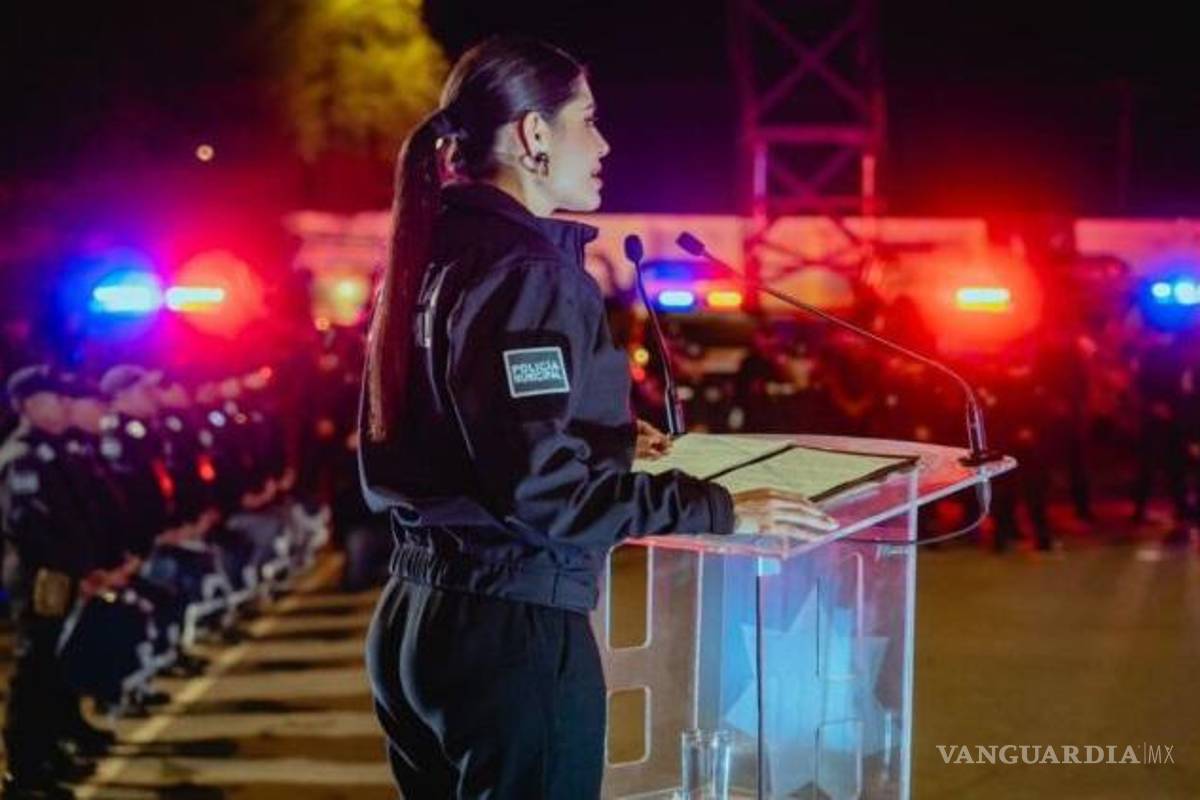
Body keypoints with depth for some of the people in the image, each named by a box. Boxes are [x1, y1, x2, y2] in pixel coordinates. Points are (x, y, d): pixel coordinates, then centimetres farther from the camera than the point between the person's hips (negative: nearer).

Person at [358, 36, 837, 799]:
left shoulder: (437, 258, 10)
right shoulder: (526, 271, -17)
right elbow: (535, 484, -24)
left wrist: (607, 439, 25)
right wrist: (714, 508, -18)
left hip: (420, 613, 9)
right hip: (513, 627, -9)